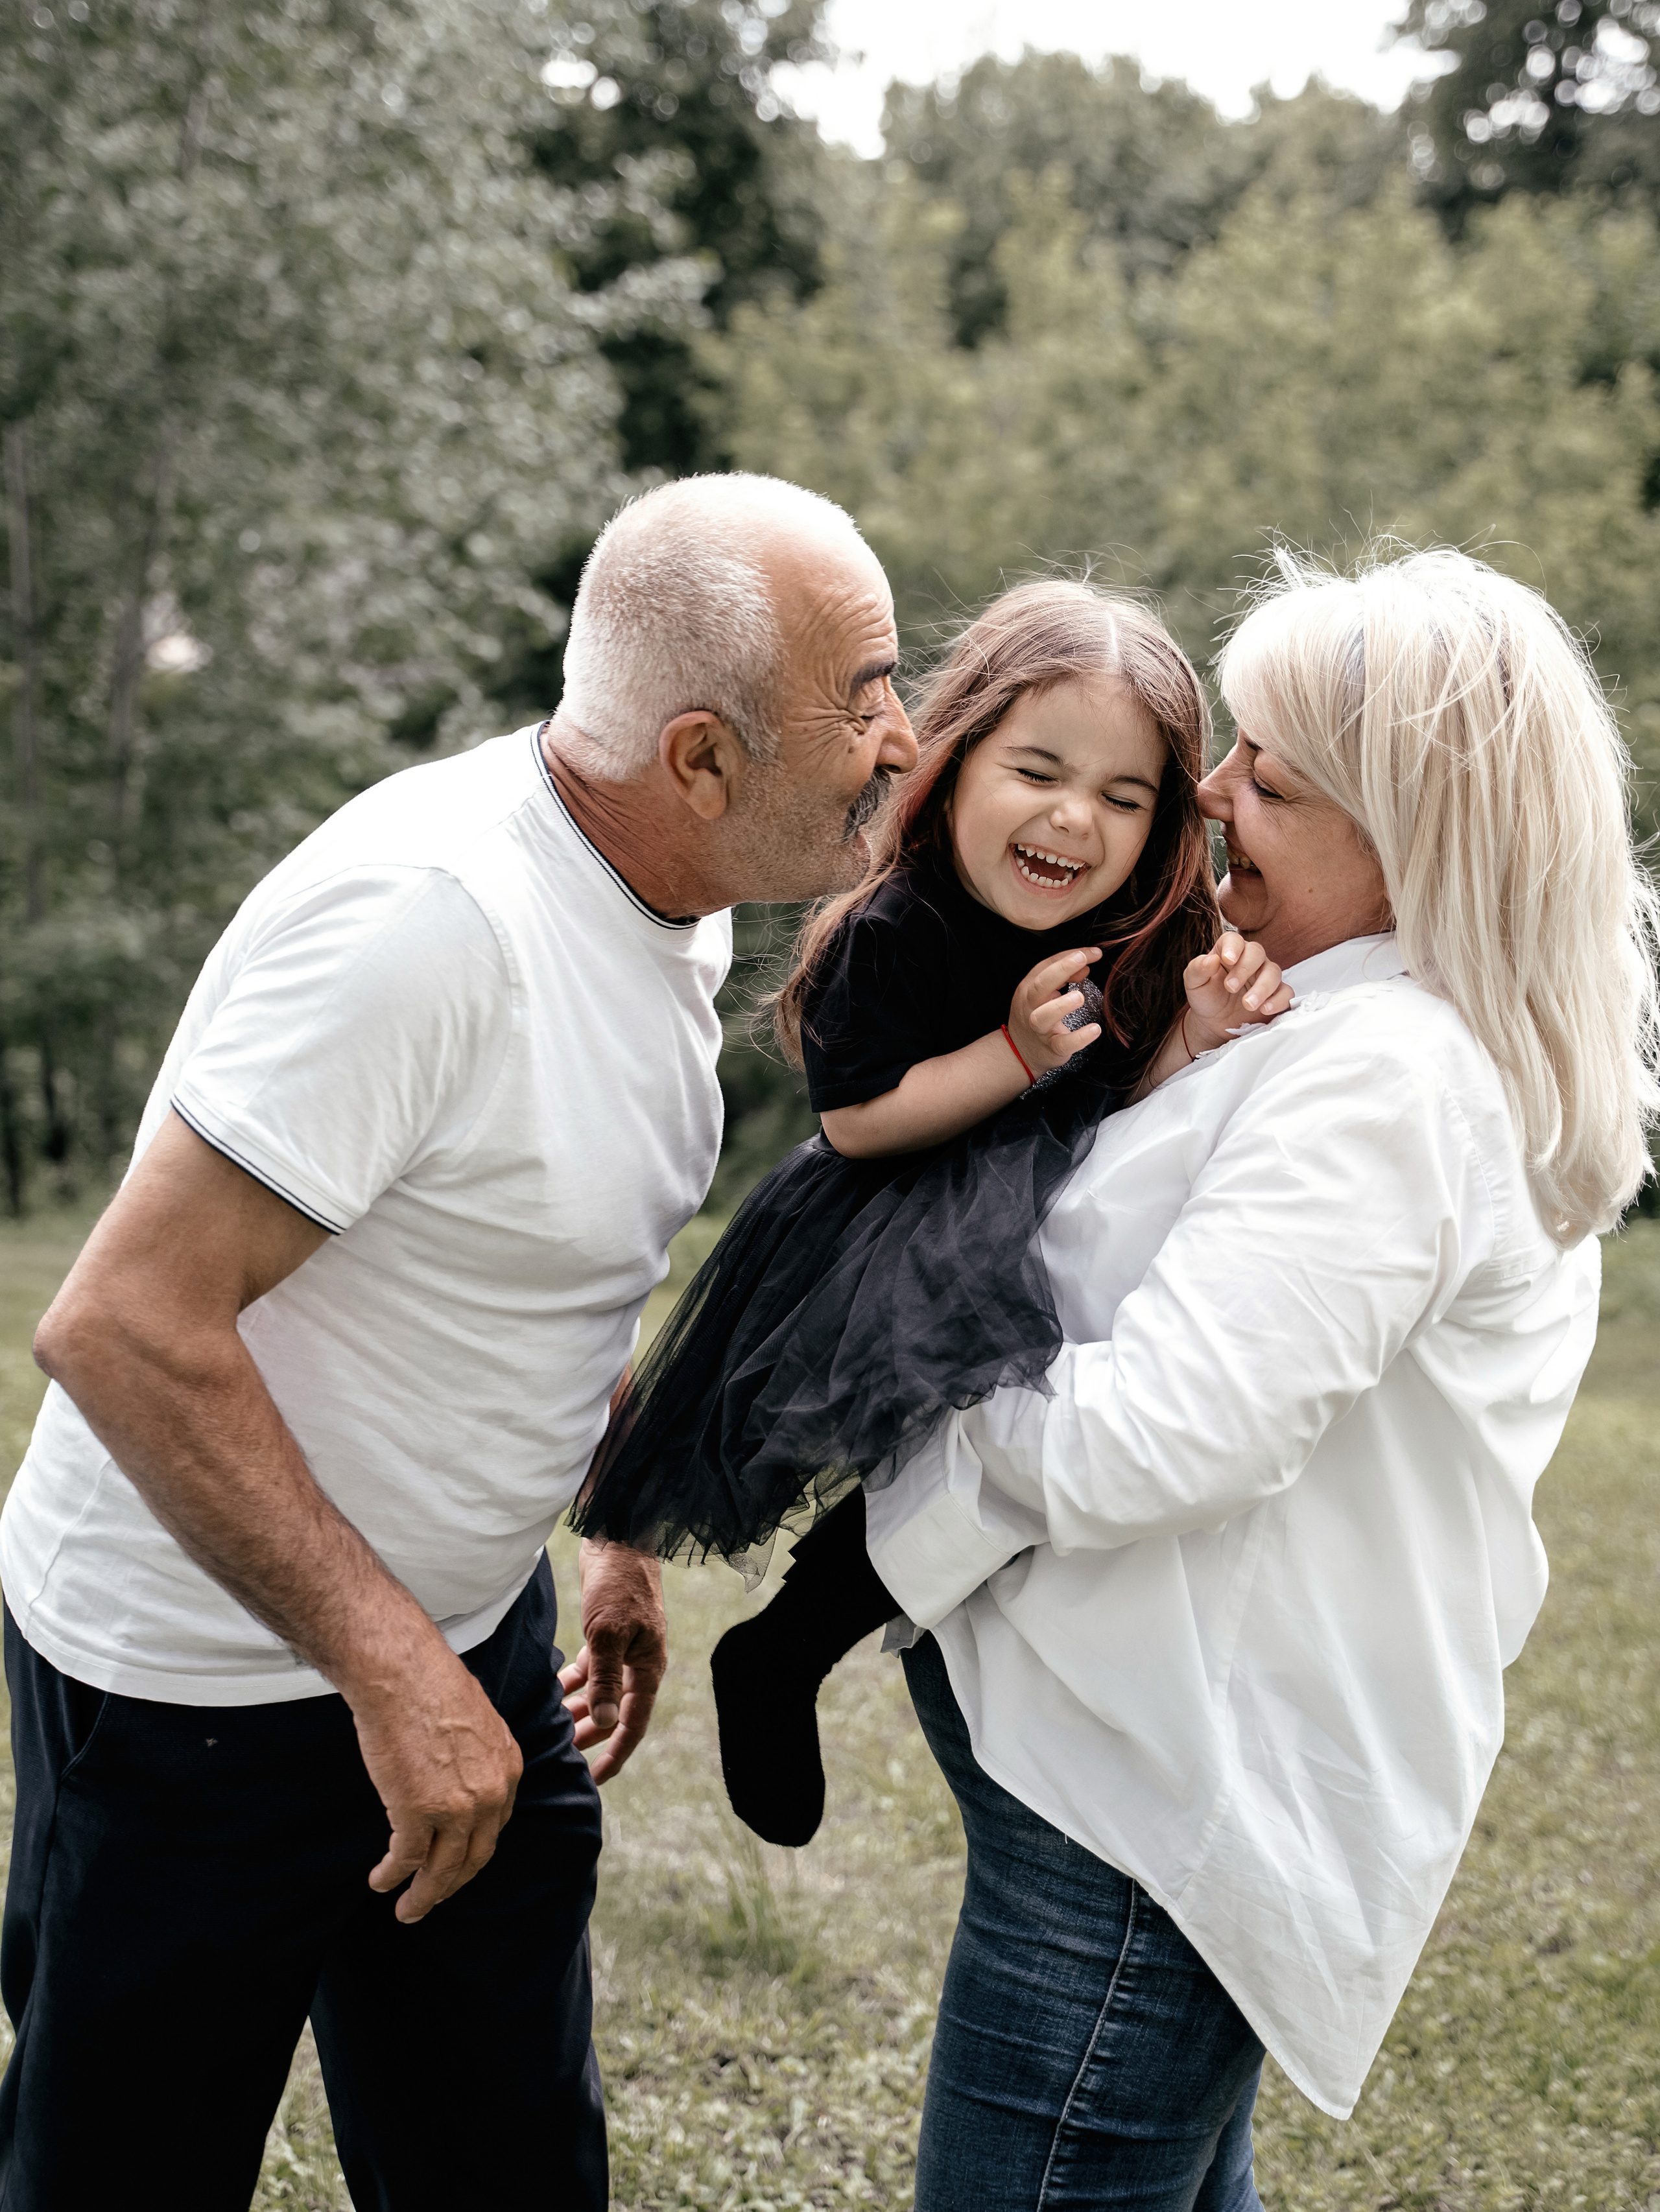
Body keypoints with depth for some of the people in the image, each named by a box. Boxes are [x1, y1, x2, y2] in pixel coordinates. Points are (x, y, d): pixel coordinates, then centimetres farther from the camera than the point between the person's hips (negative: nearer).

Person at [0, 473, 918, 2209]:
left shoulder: (677, 901, 0)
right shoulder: (427, 911, -29)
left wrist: (609, 1530, 16)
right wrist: (388, 1666, -27)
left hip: (468, 1628, 8)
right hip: (204, 1664, -8)